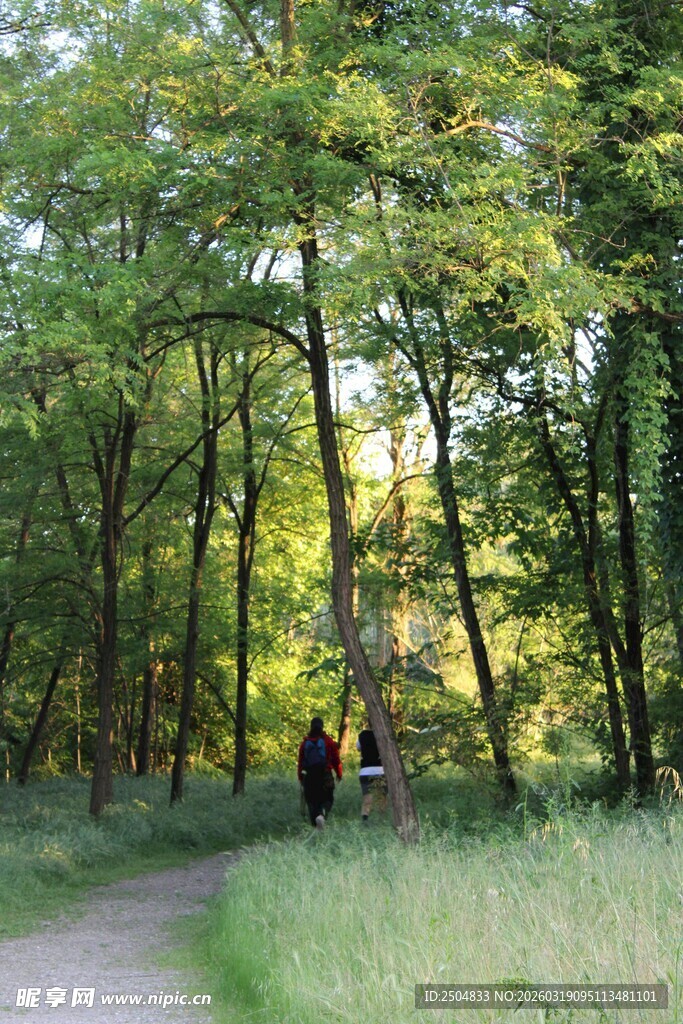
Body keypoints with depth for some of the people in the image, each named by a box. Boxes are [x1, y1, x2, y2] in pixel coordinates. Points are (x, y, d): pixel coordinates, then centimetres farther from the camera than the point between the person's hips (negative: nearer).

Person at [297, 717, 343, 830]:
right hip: (325, 776, -1)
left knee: (311, 801, 9)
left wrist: (300, 777, 16)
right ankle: (322, 813, -24)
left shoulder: (305, 743, 4)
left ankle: (316, 825, -1)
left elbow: (300, 761, 7)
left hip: (309, 777, 1)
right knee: (327, 799, 7)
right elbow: (336, 759, 1)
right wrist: (339, 774, 14)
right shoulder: (328, 741, -1)